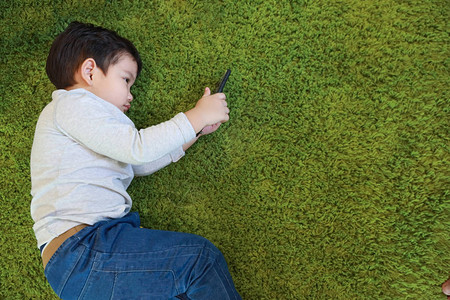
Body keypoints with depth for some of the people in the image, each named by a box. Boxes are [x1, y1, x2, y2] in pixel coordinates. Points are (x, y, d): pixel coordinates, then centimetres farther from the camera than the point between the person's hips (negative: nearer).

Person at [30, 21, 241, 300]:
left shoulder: (83, 111, 28)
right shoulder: (72, 102, -3)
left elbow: (142, 164, 25)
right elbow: (138, 149, -16)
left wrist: (196, 131, 20)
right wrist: (195, 117, -6)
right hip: (80, 248, -10)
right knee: (201, 255, -18)